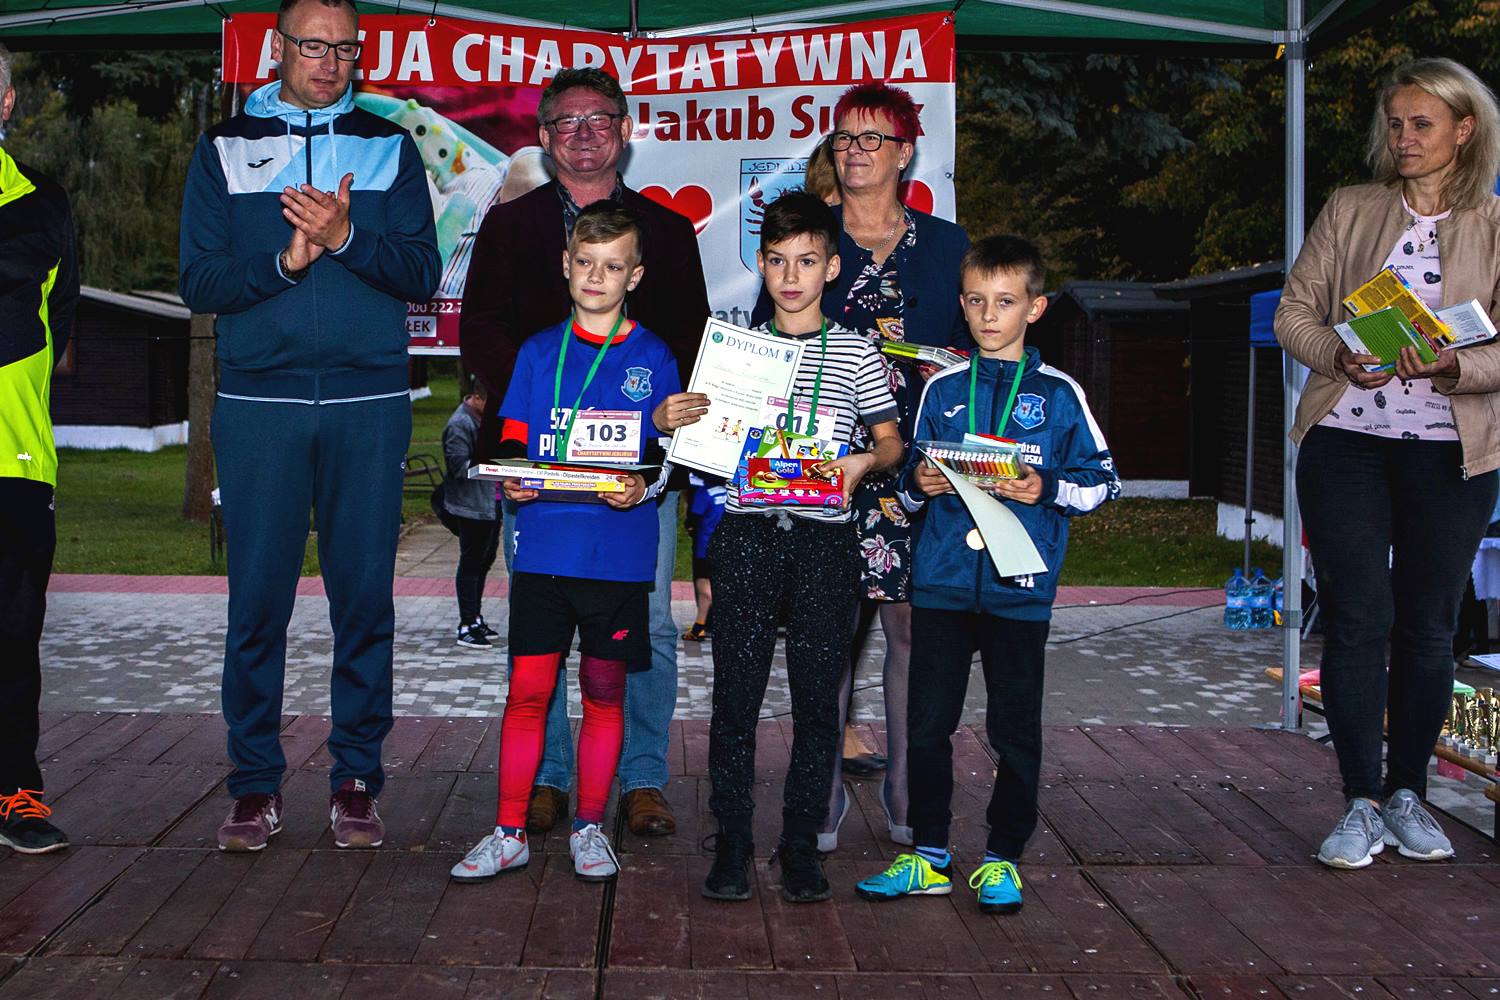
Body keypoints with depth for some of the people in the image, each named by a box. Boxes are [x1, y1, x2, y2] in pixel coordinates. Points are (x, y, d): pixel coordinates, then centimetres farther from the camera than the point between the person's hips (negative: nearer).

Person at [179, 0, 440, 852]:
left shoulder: (389, 147, 12)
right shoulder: (226, 148, 11)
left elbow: (423, 274, 3)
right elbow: (200, 283, 3)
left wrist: (346, 238, -14)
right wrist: (285, 260, -13)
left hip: (370, 403, 0)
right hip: (258, 401, 0)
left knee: (366, 596, 1)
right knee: (258, 598, 0)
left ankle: (357, 782, 10)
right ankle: (256, 785, 11)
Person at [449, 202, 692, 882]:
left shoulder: (652, 357, 5)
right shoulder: (538, 352, 9)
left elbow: (669, 457, 5)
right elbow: (512, 444, 10)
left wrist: (642, 489, -15)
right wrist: (511, 480, -10)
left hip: (619, 553, -1)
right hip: (543, 548, 1)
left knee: (604, 692, 7)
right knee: (528, 690, 2)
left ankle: (589, 828, 20)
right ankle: (509, 833, 11)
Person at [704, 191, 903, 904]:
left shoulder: (856, 352, 7)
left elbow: (890, 440, 10)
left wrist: (863, 462, -11)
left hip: (825, 540, -1)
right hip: (747, 533, 1)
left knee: (816, 696, 2)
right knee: (735, 691, 1)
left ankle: (801, 843, 13)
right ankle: (733, 840, 12)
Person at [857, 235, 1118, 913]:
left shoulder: (1058, 393, 3)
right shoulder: (942, 389, 10)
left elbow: (1105, 480, 5)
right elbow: (911, 480, 18)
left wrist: (1045, 490, -11)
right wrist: (917, 484, -4)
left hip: (1020, 587, -2)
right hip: (941, 582, 2)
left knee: (1014, 728, 4)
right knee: (926, 722, 4)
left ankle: (1003, 860, 18)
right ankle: (929, 855, 17)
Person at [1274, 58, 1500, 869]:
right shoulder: (1348, 211, 8)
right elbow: (1293, 312, 5)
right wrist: (1339, 356, -14)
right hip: (1344, 441, 0)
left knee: (1428, 627, 7)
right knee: (1357, 616, -5)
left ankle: (1407, 796, 21)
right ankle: (1361, 803, 2)